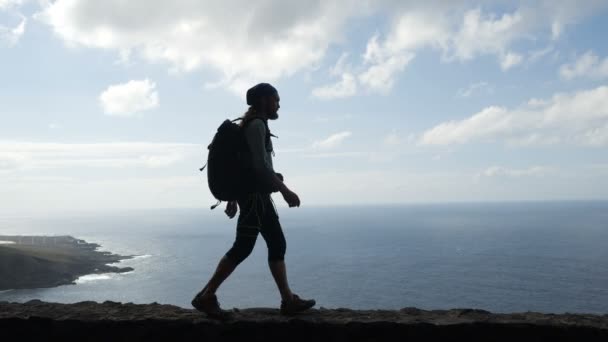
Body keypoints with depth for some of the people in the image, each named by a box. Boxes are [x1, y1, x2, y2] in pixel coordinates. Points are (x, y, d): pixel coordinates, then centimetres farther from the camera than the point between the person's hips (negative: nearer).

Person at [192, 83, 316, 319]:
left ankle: (288, 301, 9)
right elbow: (260, 164, -20)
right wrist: (286, 191, -19)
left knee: (277, 244, 8)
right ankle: (205, 297, -3)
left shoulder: (252, 125, 20)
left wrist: (233, 198, 22)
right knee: (243, 247, -9)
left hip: (256, 195, 11)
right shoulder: (257, 124, -11)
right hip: (255, 195, -11)